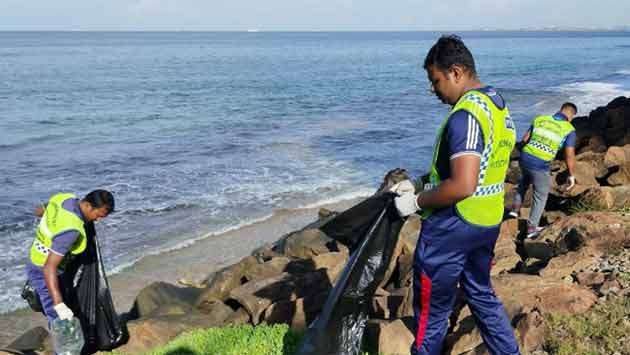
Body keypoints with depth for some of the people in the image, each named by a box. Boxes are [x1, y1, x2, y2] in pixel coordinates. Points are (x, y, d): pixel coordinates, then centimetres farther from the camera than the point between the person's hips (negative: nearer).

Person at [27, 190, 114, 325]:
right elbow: (49, 268, -36)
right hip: (44, 273, -9)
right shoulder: (71, 230, -36)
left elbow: (39, 211, 10)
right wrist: (59, 305, -38)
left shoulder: (66, 198, -12)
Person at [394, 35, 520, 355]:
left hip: (451, 229, -10)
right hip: (488, 223, 10)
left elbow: (462, 186, -30)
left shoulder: (465, 114, -22)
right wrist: (431, 187, 17)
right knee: (482, 295, 24)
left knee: (431, 309, 6)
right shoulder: (500, 107, 8)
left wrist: (416, 202, -17)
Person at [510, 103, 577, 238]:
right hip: (541, 167, -4)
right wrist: (572, 176, 6)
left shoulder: (539, 119, 7)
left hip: (525, 159, 4)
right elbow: (569, 156, -5)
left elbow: (524, 140, 11)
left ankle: (516, 208, 31)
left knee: (524, 181, 37)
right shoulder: (569, 130, -3)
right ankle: (531, 228, 25)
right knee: (540, 196, 18)